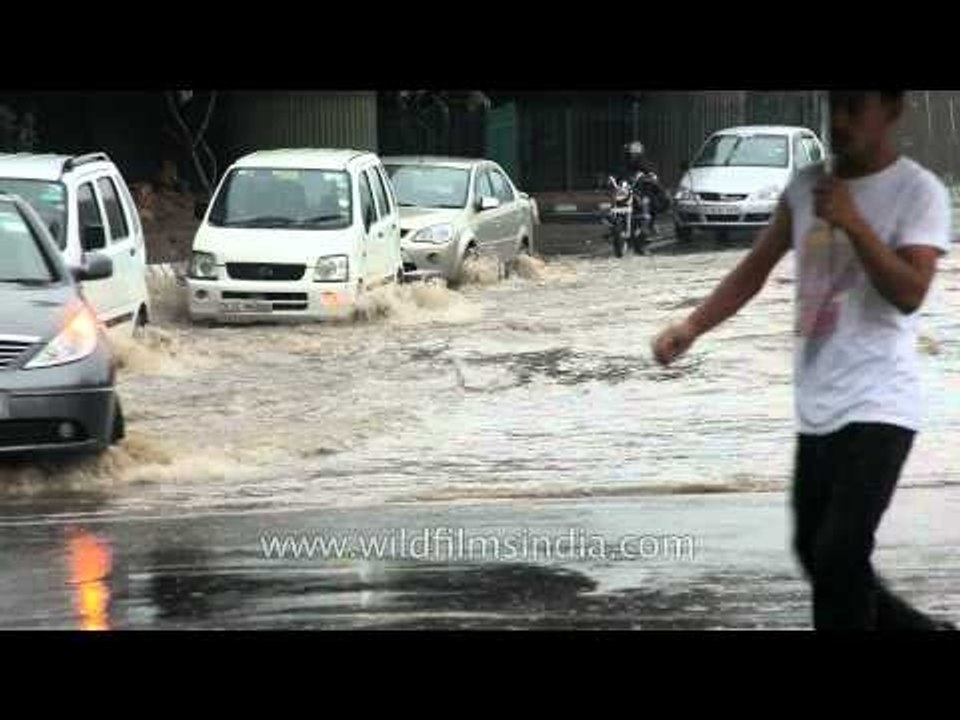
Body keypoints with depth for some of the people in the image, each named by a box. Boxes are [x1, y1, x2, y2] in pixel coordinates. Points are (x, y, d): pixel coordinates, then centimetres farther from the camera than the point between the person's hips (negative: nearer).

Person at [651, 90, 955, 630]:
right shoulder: (807, 186, 10)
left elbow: (909, 295, -18)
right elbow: (755, 271, 14)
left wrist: (853, 224, -23)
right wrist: (691, 329, 2)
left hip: (877, 405, -7)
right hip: (818, 407, 7)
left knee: (839, 556, -16)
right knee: (817, 556, 13)